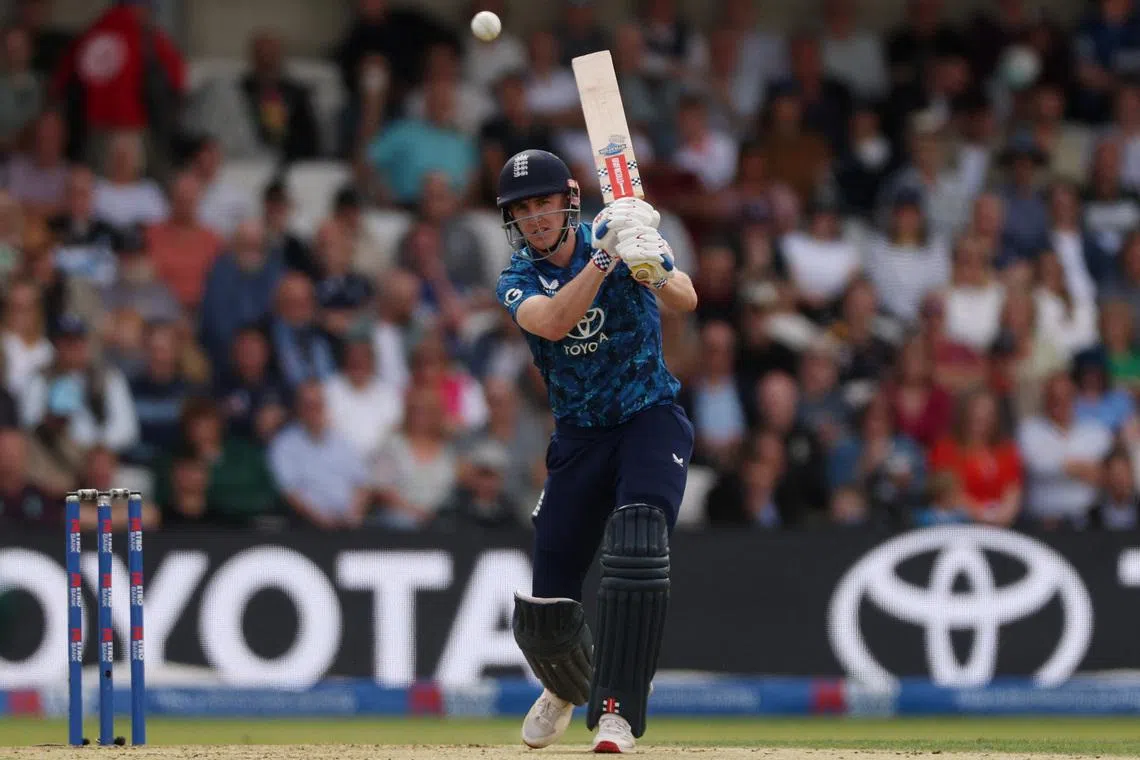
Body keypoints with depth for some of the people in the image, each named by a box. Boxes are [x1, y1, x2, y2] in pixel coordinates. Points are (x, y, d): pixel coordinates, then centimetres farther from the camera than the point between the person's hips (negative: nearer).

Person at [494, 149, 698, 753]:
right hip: (579, 436, 2)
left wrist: (651, 269, -44)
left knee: (636, 544, -30)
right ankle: (568, 686, 37)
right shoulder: (517, 281, -3)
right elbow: (554, 322, -27)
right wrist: (605, 259, -38)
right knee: (543, 613, 1)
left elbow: (686, 301, -23)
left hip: (651, 420, -2)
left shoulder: (618, 232, -6)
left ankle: (616, 710, -28)